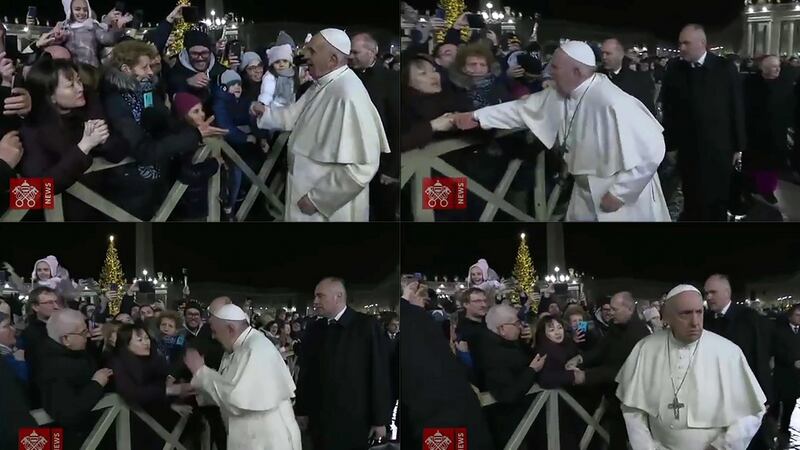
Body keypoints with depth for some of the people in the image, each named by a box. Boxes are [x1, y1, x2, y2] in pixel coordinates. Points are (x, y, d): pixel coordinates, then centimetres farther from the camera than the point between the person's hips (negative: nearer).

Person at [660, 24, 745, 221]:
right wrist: (669, 144, -2)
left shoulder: (725, 68, -6)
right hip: (688, 149, 1)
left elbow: (736, 109, -2)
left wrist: (738, 146, -1)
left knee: (718, 201, 9)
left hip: (719, 148, -1)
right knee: (692, 201, 8)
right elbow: (669, 109, 0)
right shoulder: (674, 69, -2)